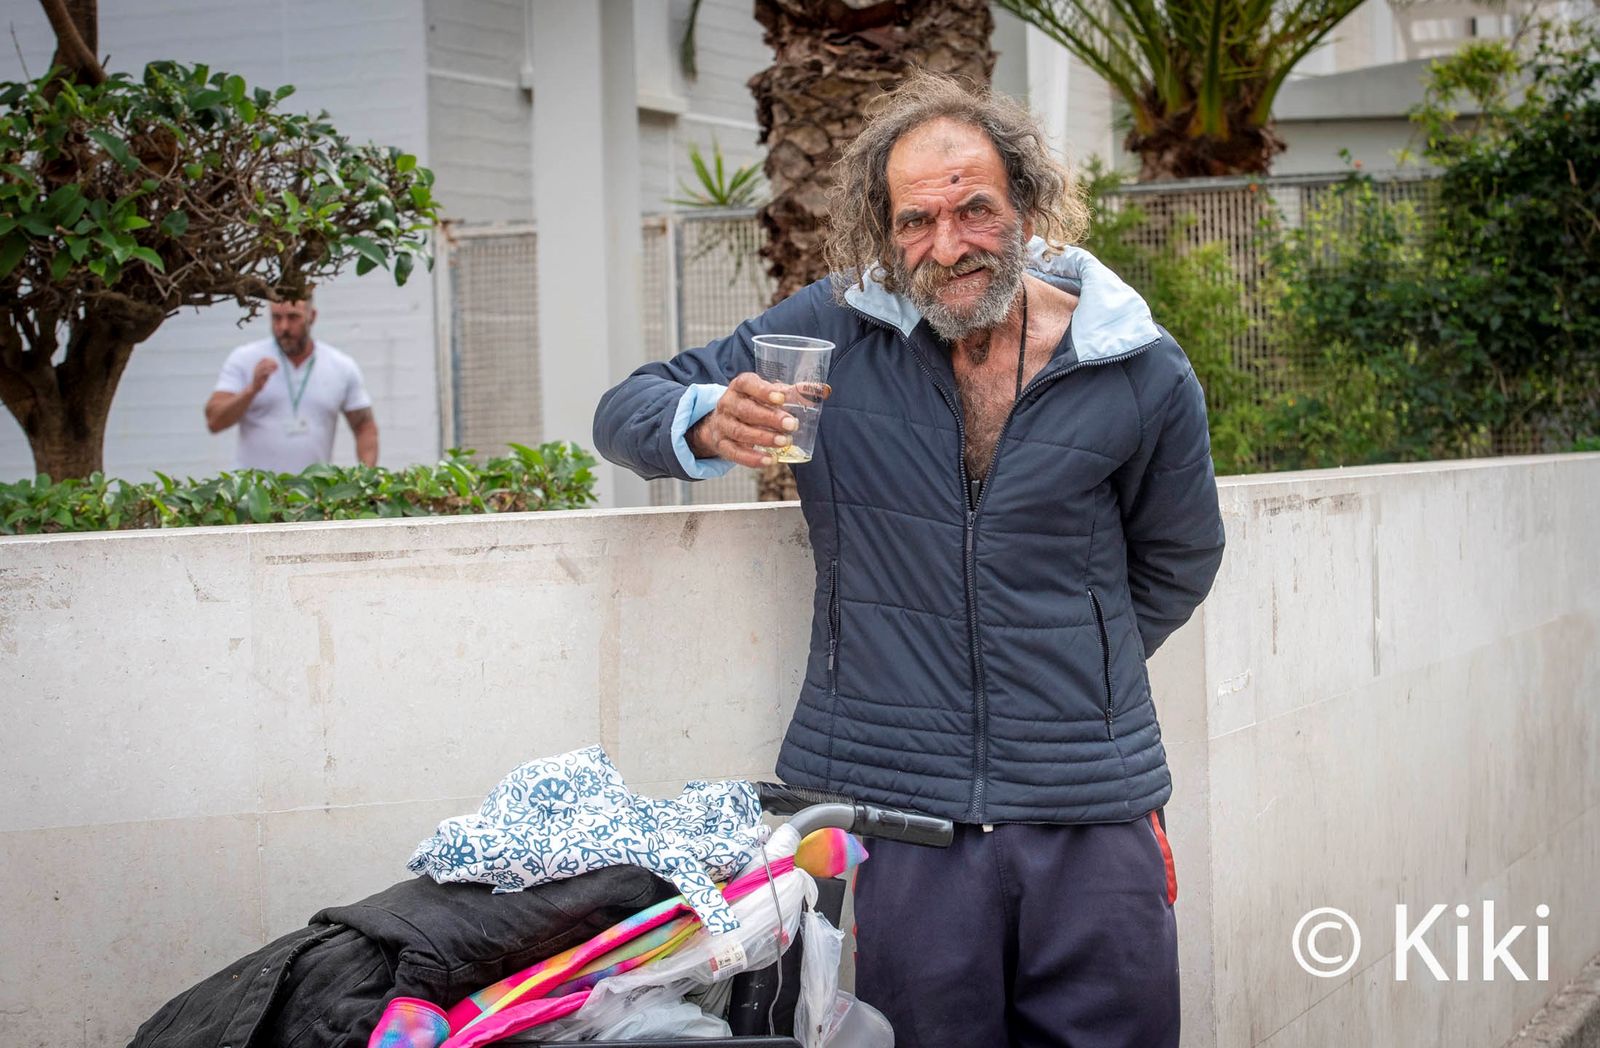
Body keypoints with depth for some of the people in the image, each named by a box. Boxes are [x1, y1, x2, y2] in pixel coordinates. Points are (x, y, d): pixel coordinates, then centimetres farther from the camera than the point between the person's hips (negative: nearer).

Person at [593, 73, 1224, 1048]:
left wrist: (1076, 674, 10)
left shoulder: (1144, 375, 1)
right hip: (881, 804, 0)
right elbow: (627, 410, 7)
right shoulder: (832, 333, 1)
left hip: (1091, 819, 1)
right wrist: (711, 424, -14)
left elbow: (1173, 564, 18)